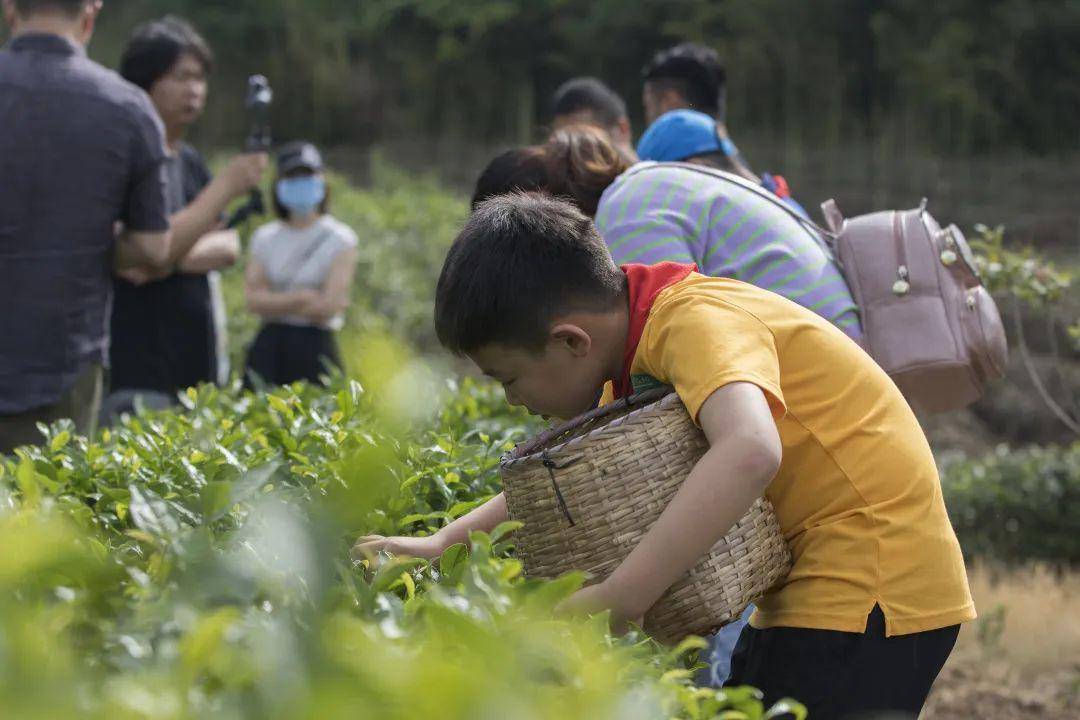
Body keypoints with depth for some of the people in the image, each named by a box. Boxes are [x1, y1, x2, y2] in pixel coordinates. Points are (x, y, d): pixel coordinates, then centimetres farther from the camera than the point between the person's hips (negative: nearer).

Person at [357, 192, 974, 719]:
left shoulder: (697, 321, -22)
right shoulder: (638, 334, 8)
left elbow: (748, 452, -42)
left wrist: (614, 603, -43)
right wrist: (445, 543, 15)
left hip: (873, 585, -10)